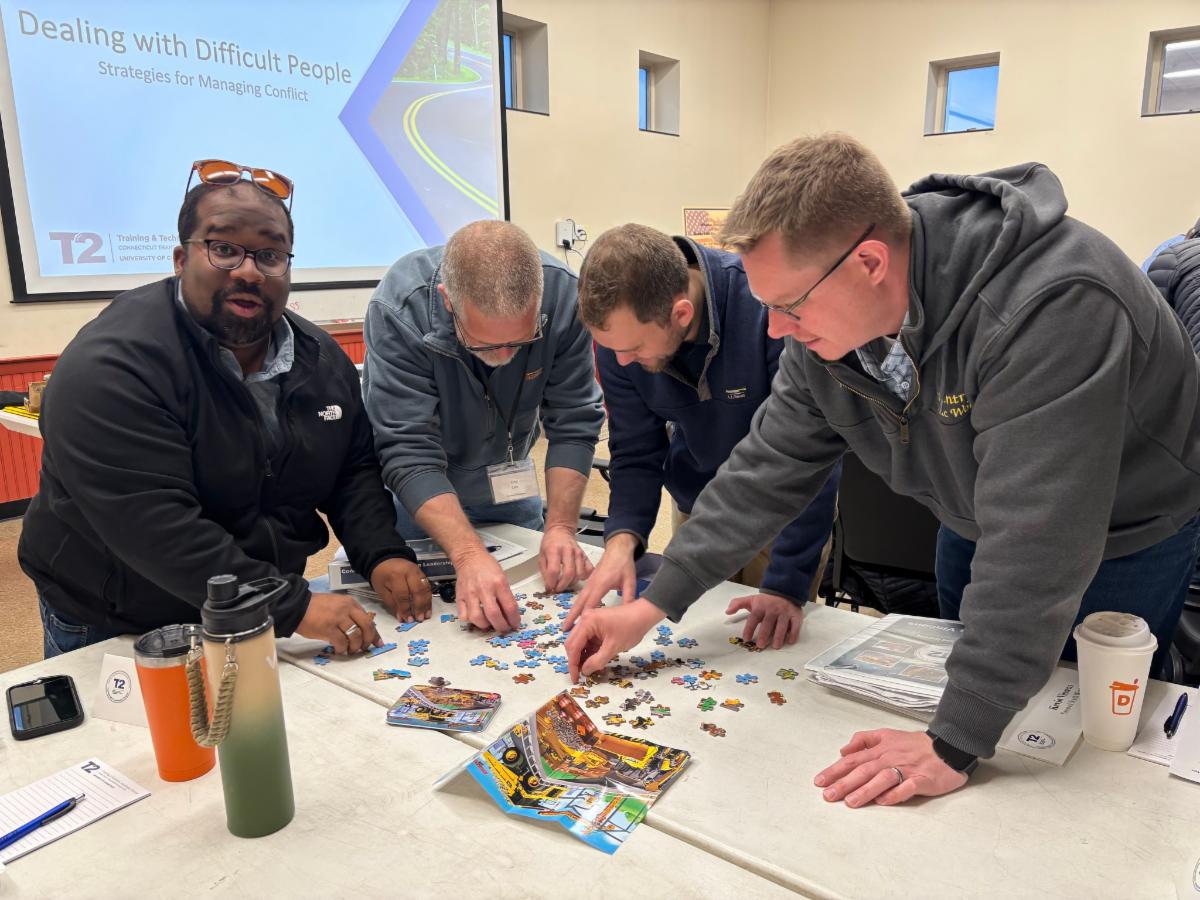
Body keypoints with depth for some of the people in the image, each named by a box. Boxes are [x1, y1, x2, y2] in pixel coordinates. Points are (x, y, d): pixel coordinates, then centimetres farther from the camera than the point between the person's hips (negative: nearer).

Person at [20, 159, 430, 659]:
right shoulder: (110, 368, -24)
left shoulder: (322, 356, -3)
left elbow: (354, 471, 2)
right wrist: (294, 607, -35)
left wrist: (383, 555, -16)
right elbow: (154, 527, -31)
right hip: (116, 631, -5)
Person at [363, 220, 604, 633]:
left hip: (509, 485, 3)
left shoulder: (562, 294, -27)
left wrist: (560, 527, -30)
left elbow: (574, 423, -20)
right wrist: (469, 554, -46)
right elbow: (408, 452, -35)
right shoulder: (398, 309, -34)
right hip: (414, 492, -2)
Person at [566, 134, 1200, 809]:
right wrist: (653, 606, -18)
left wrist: (956, 743, -38)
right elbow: (771, 465, -15)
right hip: (977, 521, 6)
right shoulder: (829, 322, -20)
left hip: (1127, 534, -6)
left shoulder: (1050, 307, -43)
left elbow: (1034, 552, -42)